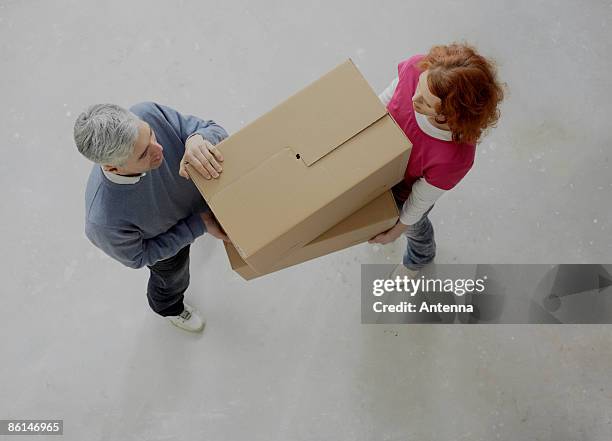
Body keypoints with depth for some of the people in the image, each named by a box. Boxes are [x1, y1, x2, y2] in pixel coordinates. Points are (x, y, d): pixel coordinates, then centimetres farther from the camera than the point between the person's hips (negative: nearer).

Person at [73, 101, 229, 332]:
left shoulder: (149, 114, -42)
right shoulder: (104, 220, -46)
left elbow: (216, 131, -28)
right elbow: (137, 257, -23)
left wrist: (197, 139, -52)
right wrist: (198, 225, -26)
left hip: (195, 190, 3)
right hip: (165, 239, -3)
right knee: (173, 279, 30)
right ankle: (169, 307, 66)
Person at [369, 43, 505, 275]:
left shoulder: (454, 158, -47)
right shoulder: (416, 69, -38)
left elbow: (420, 201, -26)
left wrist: (398, 230, -8)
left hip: (405, 191, -3)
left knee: (415, 226, 33)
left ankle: (419, 258, 70)